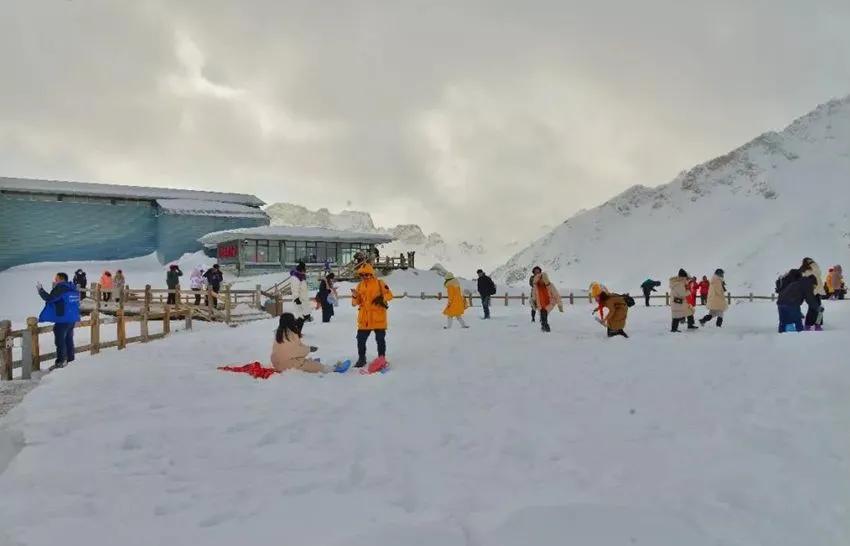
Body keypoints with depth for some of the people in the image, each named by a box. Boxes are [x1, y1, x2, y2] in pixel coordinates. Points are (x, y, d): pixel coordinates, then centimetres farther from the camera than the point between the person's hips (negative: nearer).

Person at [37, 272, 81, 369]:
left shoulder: (60, 288, -13)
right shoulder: (73, 288, 12)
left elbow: (49, 298, -18)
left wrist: (40, 289, -7)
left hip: (63, 319, -8)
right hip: (73, 319, 9)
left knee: (60, 340, -3)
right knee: (69, 339, 16)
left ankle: (61, 361, -3)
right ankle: (70, 359, 21)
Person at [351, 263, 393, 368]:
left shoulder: (379, 283, -2)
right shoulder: (360, 286, 9)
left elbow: (389, 294, -3)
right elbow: (355, 303, 8)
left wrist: (382, 298, -22)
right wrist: (355, 296, -13)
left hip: (378, 318, -3)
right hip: (364, 319, 3)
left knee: (380, 339, 7)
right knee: (361, 339, 5)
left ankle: (382, 358, 21)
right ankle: (361, 358, 20)